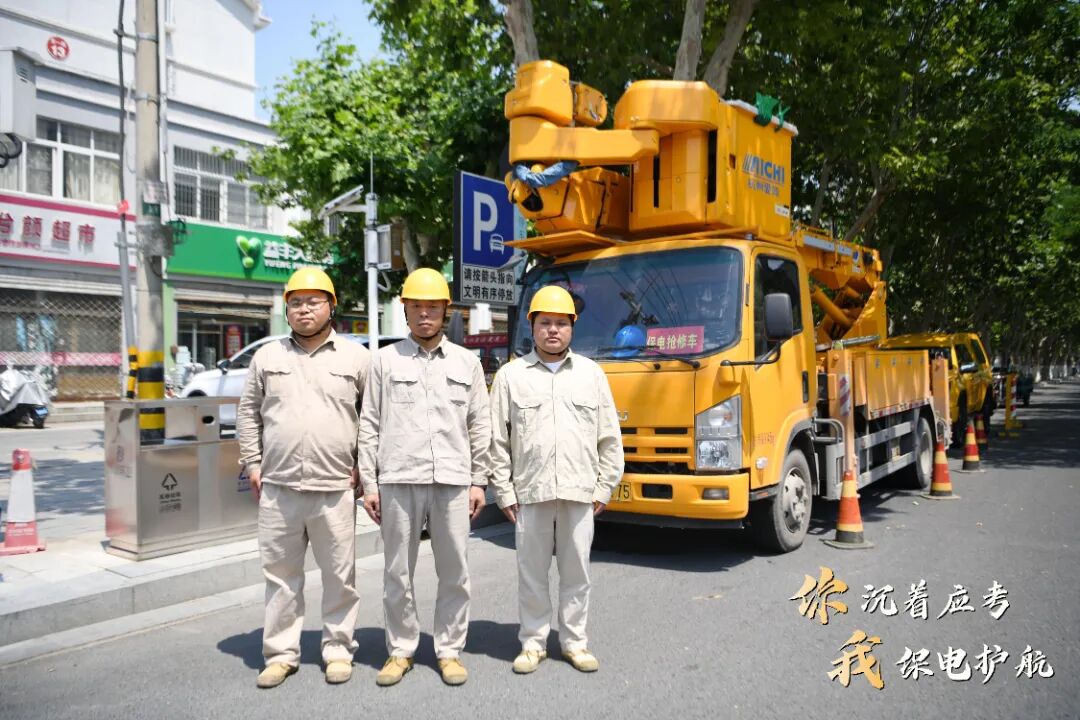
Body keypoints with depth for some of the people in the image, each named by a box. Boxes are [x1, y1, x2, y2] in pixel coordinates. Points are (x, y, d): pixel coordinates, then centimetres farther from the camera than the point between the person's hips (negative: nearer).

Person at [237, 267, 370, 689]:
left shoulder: (356, 357, 3)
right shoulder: (267, 357, 10)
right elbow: (248, 411, 14)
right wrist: (252, 462, 6)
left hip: (335, 489, -2)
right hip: (277, 488, 2)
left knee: (340, 576, 7)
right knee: (280, 575, 11)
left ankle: (338, 650, 22)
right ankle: (281, 654, 25)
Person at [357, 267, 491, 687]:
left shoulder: (467, 362, 10)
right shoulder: (386, 360, 7)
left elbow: (480, 427, 11)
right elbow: (369, 427, 6)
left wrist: (478, 481, 6)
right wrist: (369, 484, 1)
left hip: (452, 481, 1)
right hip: (398, 482, 0)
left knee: (454, 572, 6)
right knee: (398, 573, 7)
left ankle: (450, 650, 21)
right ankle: (400, 650, 23)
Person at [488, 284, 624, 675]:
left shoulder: (591, 373, 8)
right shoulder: (511, 375, 4)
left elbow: (609, 438, 9)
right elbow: (497, 440, 3)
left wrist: (603, 488, 5)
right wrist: (504, 492, 0)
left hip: (580, 492, 1)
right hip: (529, 492, -1)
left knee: (576, 571, 9)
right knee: (532, 572, 8)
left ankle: (575, 641, 25)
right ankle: (533, 642, 23)